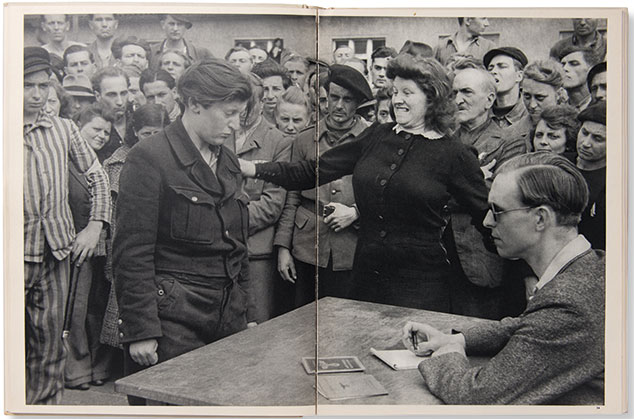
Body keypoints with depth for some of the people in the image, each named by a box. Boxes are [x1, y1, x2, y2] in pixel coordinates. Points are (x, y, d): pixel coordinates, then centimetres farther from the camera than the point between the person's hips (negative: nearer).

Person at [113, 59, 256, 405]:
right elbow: (132, 254, -13)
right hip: (173, 323, -6)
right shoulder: (150, 158, -10)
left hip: (227, 322, 7)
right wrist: (140, 331, -16)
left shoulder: (228, 162, 13)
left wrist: (246, 314, 16)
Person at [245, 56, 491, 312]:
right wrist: (251, 168, -1)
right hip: (365, 278, 4)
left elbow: (487, 216, 1)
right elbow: (314, 171, 6)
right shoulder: (376, 136, 7)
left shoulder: (453, 155, -4)